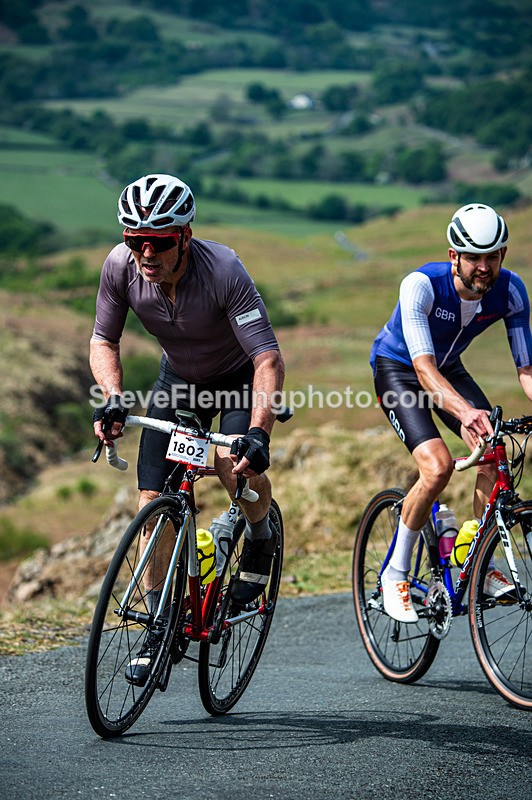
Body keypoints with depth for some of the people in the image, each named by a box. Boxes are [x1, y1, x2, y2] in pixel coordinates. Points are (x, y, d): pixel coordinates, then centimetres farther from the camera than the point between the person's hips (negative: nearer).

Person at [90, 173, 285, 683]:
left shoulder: (223, 270, -35)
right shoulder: (121, 266, -24)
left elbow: (268, 359, -37)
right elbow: (103, 341, -9)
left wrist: (258, 434, -49)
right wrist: (113, 398, -27)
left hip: (240, 376, -4)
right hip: (179, 378, 4)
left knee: (234, 463, -32)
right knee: (153, 501, -7)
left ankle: (260, 537, 2)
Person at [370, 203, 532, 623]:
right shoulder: (421, 285, -34)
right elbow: (424, 368, -43)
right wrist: (464, 411, -60)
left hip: (449, 368, 5)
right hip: (397, 369, -4)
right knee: (438, 466, -25)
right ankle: (396, 572, -7)